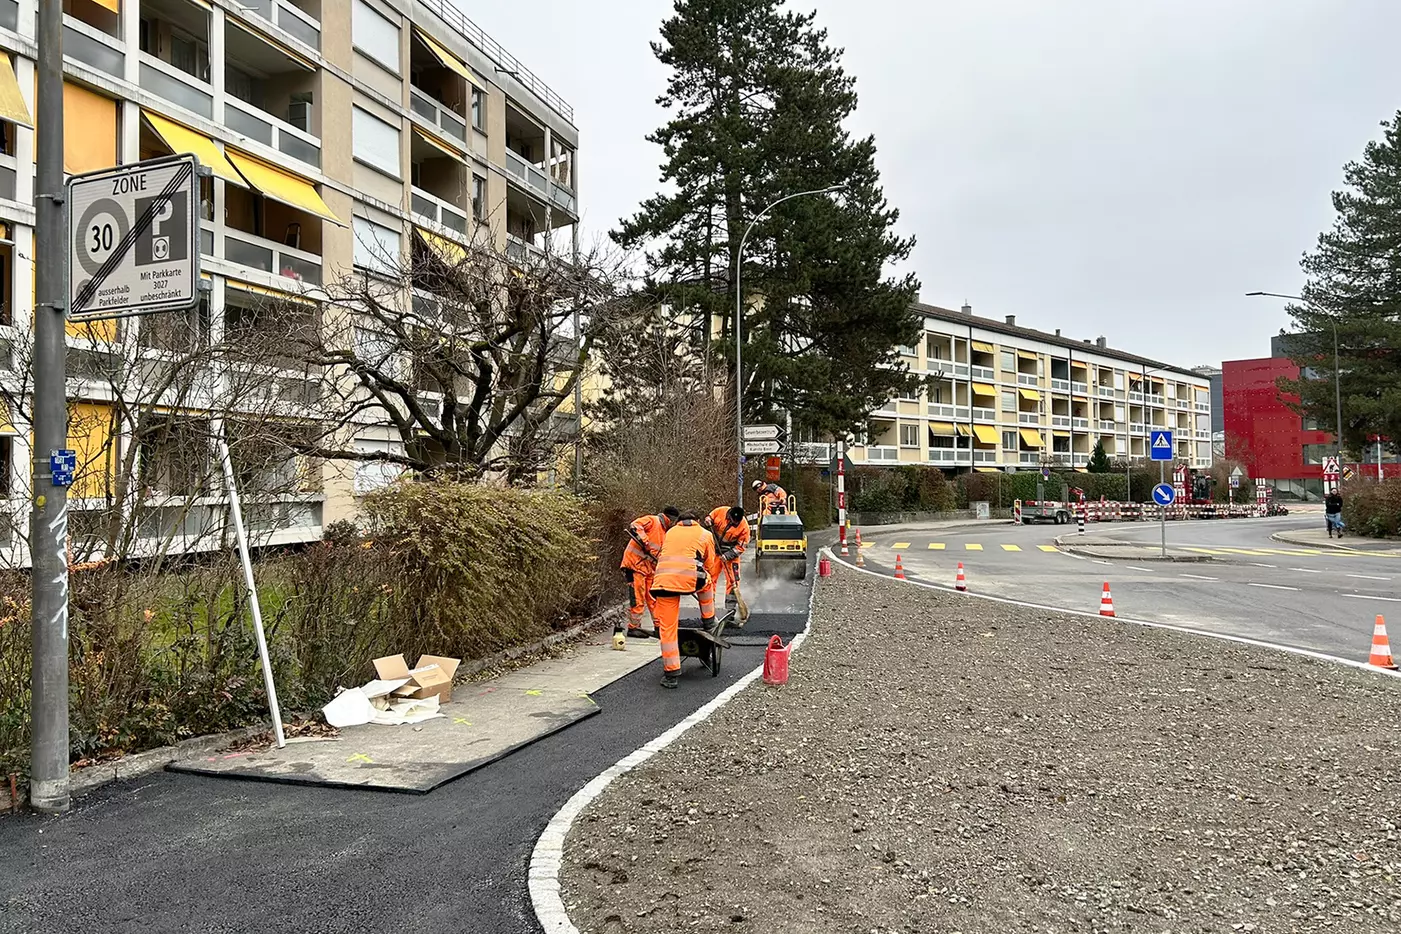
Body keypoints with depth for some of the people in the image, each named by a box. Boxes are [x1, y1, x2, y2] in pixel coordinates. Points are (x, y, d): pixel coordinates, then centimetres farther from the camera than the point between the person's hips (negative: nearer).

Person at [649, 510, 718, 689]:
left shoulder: (670, 532, 28)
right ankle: (708, 620, 44)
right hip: (691, 578, -2)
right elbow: (709, 564, 29)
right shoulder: (705, 534, 21)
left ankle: (670, 673, 5)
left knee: (667, 628, 6)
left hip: (663, 580, 2)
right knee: (707, 581, 34)